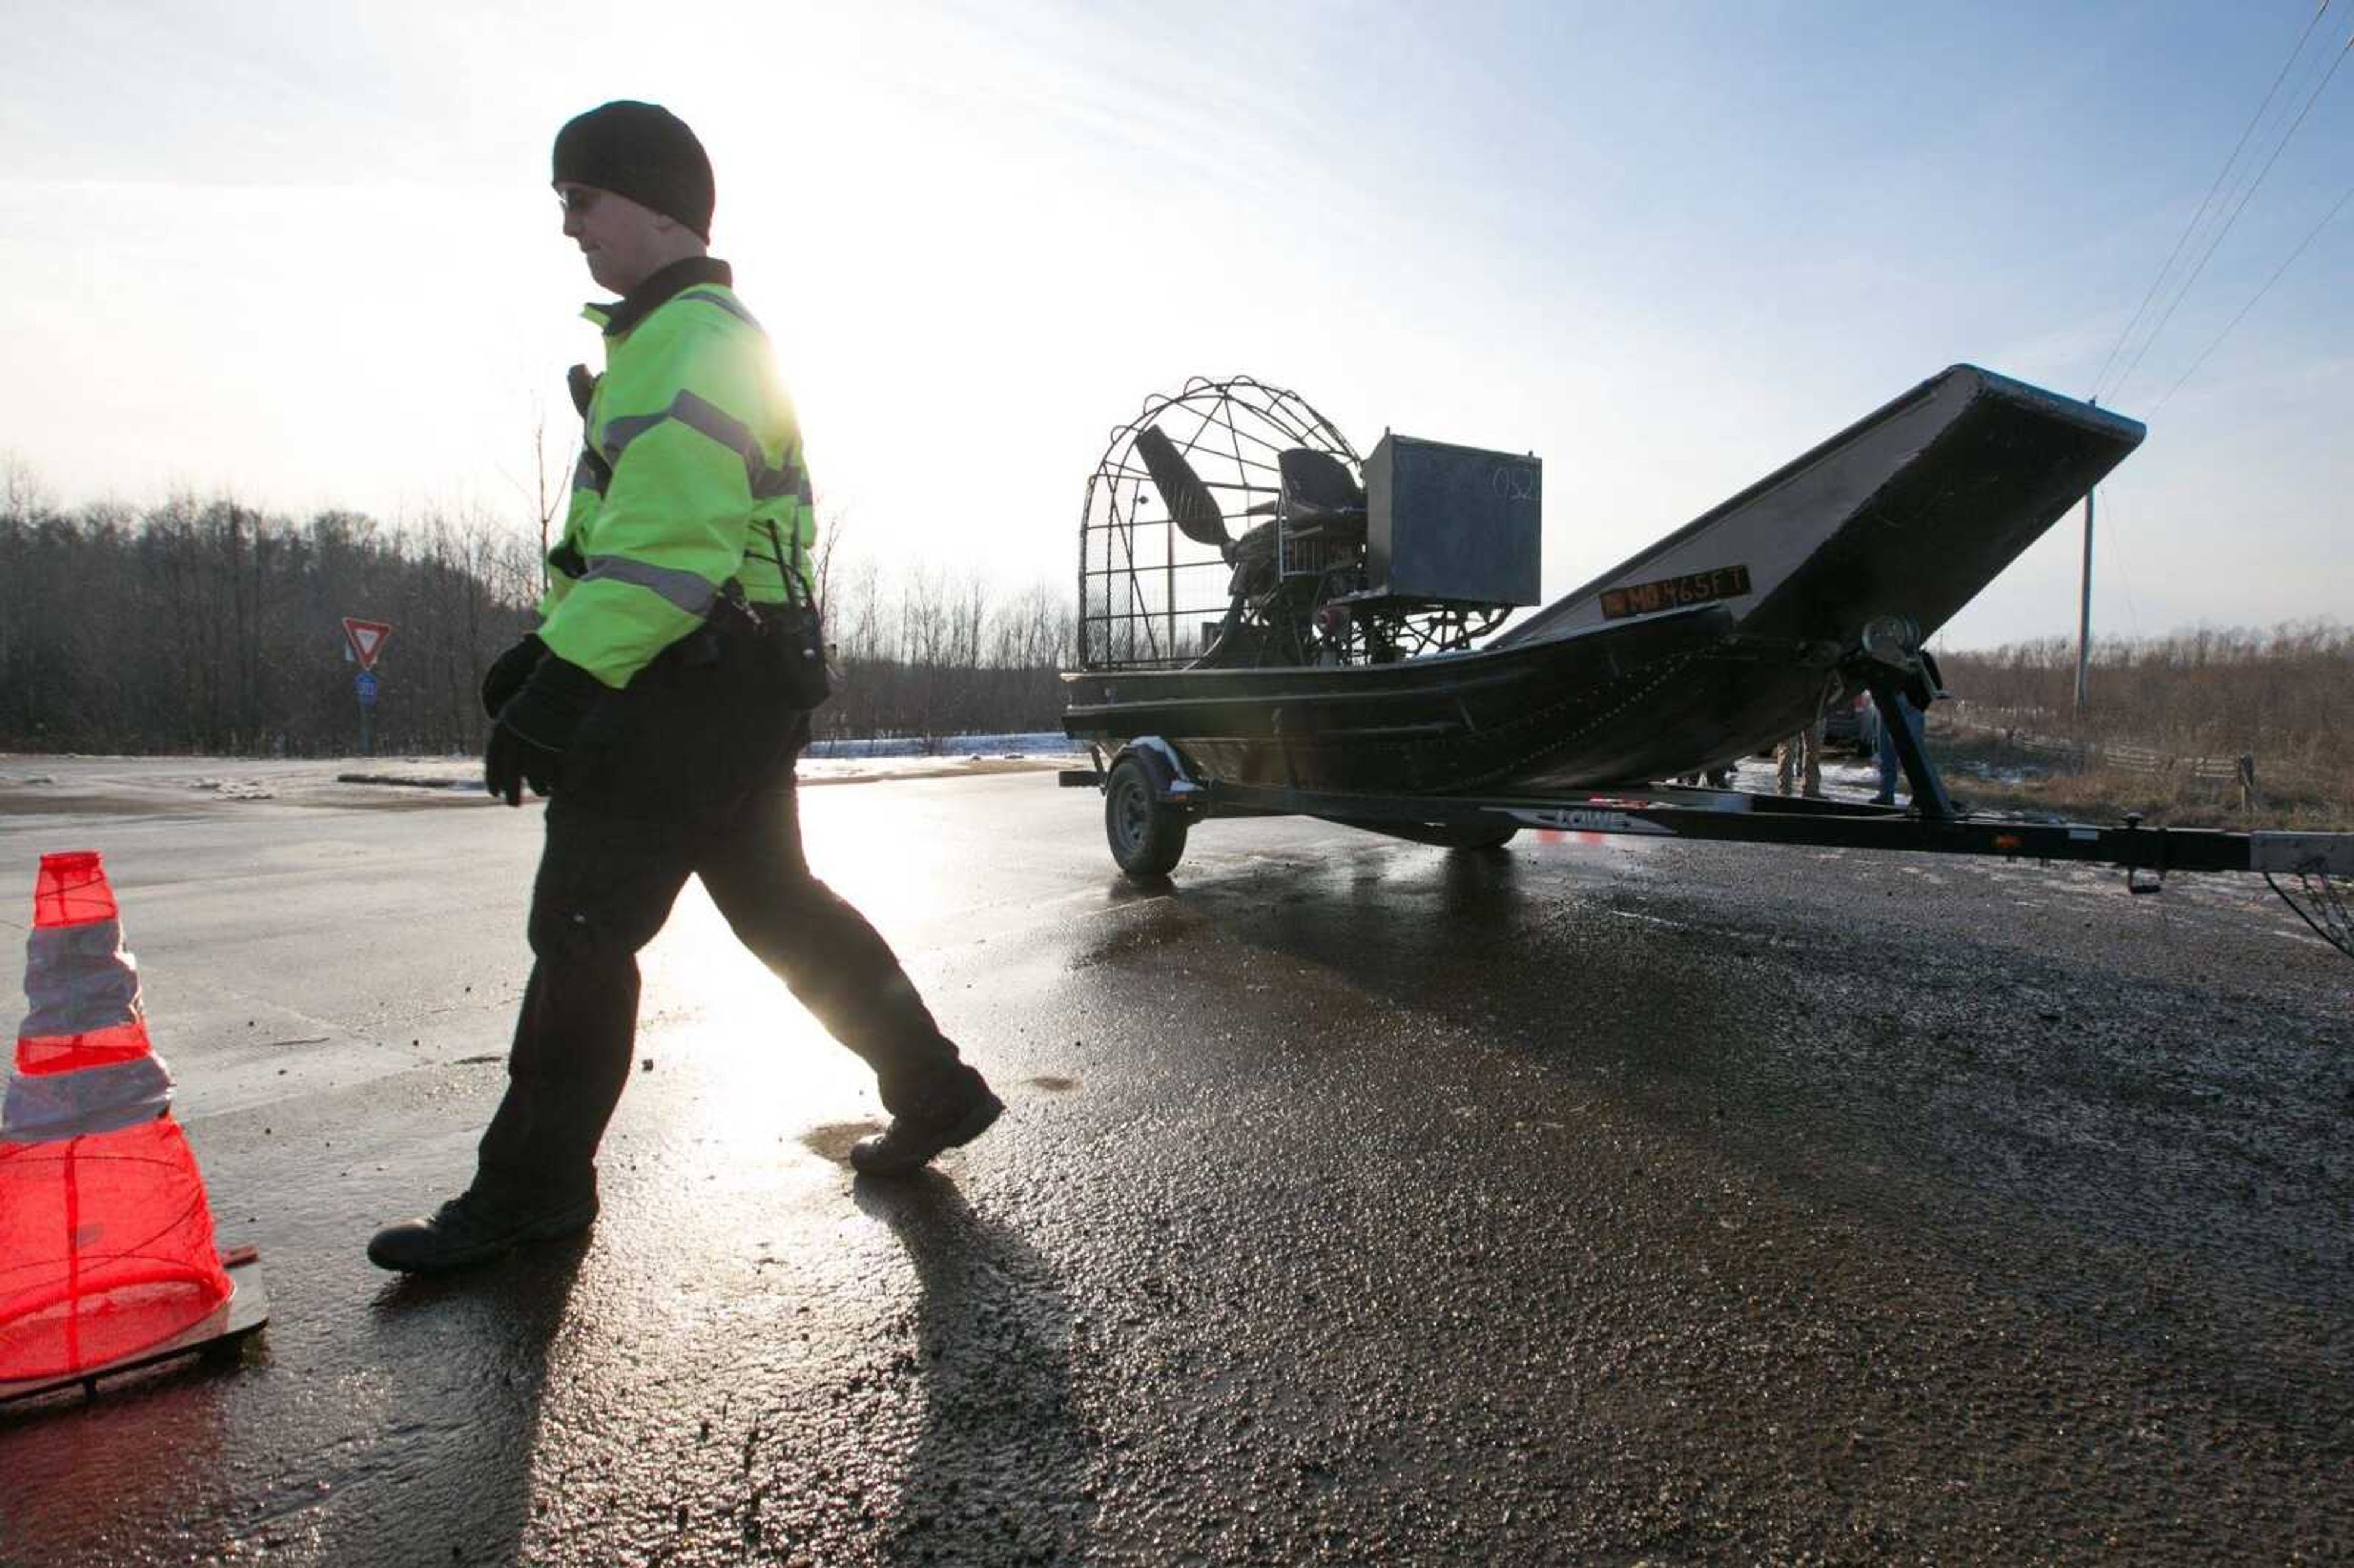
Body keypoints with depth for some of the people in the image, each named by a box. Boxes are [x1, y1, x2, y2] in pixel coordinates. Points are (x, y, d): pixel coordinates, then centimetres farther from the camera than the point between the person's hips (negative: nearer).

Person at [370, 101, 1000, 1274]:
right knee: (777, 904, 15)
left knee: (582, 931, -3)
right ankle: (934, 1091, 24)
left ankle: (529, 1190, 11)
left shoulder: (692, 344, -12)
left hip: (691, 694, -11)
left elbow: (668, 550, -24)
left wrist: (556, 693, -25)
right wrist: (548, 647, 20)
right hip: (734, 691, 11)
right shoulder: (673, 338, 23)